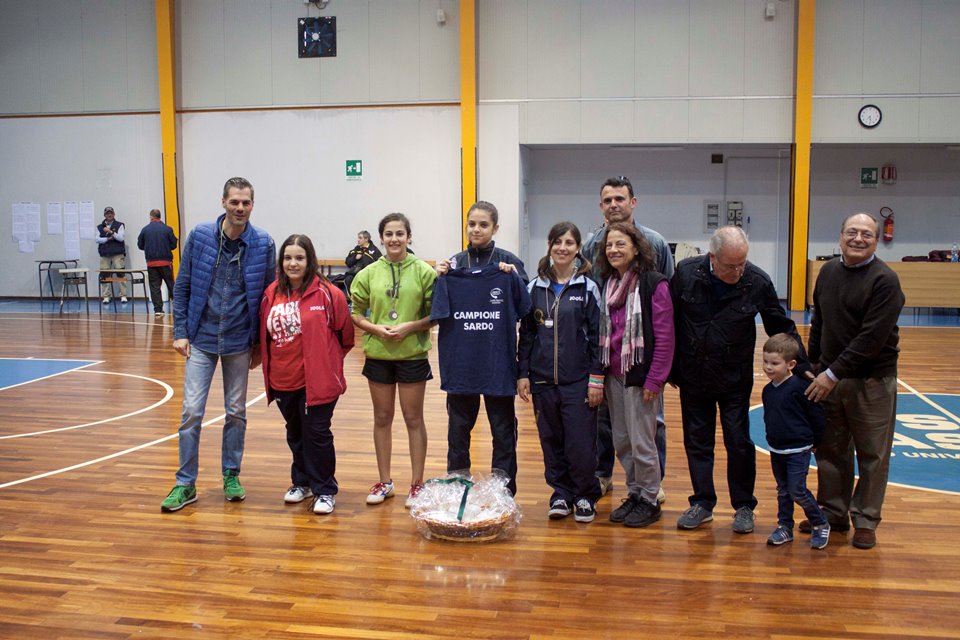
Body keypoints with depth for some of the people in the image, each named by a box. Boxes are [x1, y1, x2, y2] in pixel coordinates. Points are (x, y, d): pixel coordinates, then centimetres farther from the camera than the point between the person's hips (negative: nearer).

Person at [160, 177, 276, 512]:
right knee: (192, 411, -1)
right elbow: (182, 287, 1)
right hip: (201, 339, 0)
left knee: (236, 412, 11)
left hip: (239, 342, 0)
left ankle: (231, 475, 27)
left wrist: (260, 344, 1)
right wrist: (180, 332, -4)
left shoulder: (263, 244, -6)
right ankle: (185, 484, 11)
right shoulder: (199, 236, -5)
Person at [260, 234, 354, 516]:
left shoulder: (327, 293, -12)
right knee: (295, 434, 19)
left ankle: (325, 490, 16)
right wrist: (269, 368, 13)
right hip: (283, 379, 5)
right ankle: (302, 482, 37)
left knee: (317, 434, 1)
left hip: (317, 379, -5)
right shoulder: (272, 294, 2)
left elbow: (345, 333, -2)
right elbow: (264, 334, 13)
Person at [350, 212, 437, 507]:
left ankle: (417, 483, 19)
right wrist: (376, 328, -12)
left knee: (414, 419, 7)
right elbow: (356, 313, 5)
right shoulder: (369, 273, 2)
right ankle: (385, 482, 26)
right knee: (382, 418, 12)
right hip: (378, 354, 3)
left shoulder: (423, 271, -5)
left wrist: (411, 326, -18)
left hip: (412, 354, -2)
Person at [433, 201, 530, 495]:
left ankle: (504, 489, 21)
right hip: (460, 360, 2)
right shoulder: (454, 264, 5)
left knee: (503, 428, 8)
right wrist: (440, 280, -8)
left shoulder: (509, 262, -2)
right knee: (458, 427, 13)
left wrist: (513, 278, -19)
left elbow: (524, 311, -6)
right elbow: (439, 313, 5)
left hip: (498, 360, -2)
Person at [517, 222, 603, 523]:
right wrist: (523, 374, 4)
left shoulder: (587, 288, -1)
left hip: (578, 380, -3)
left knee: (580, 442, -1)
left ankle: (585, 496, 18)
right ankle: (561, 494, 25)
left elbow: (597, 336, -2)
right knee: (551, 441, 9)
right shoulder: (535, 288, 7)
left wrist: (596, 379, -7)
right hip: (542, 379, 3)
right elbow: (526, 333, 9)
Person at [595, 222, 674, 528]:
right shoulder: (607, 284, 9)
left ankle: (649, 500, 18)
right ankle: (634, 494, 28)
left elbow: (664, 335, -12)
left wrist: (655, 379, -14)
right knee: (621, 441, 13)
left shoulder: (654, 283, -11)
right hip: (613, 374, 6)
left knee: (642, 442, 2)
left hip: (640, 375, -6)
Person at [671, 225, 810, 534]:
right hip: (692, 377, 1)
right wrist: (670, 367, 2)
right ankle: (702, 503, 25)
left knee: (739, 442, 6)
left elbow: (782, 328, -2)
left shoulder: (758, 282, -13)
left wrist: (802, 367, -3)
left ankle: (744, 506, 22)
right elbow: (669, 321, -2)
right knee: (696, 441, 11)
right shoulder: (686, 273, -12)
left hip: (735, 380, -1)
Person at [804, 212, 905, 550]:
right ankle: (833, 513, 27)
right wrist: (814, 364, 12)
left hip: (872, 382, -6)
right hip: (829, 377, 6)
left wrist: (834, 372, -20)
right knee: (830, 450, 13)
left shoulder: (885, 280, -13)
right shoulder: (829, 271, 7)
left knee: (872, 454, 6)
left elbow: (872, 338, -20)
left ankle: (866, 520, 20)